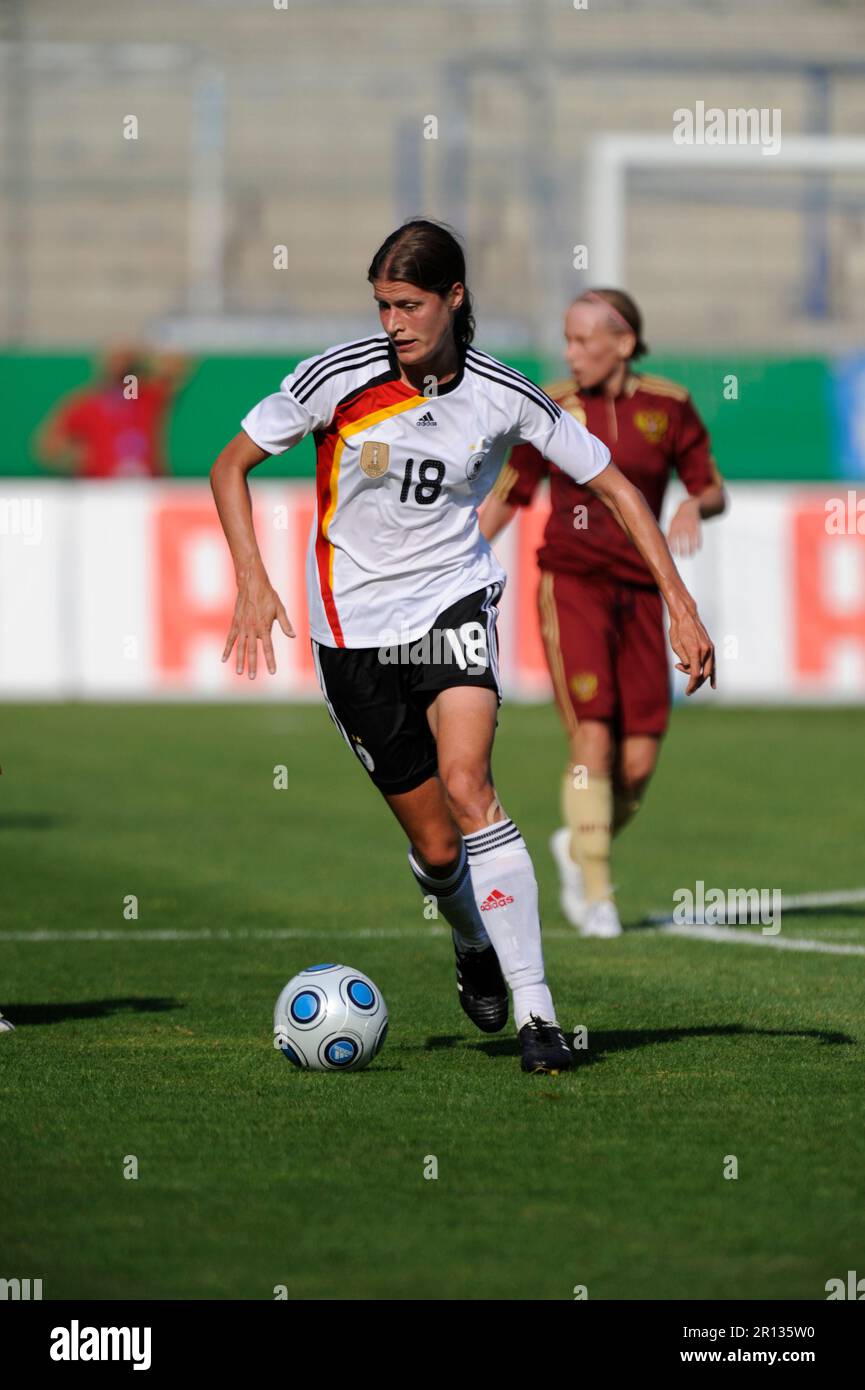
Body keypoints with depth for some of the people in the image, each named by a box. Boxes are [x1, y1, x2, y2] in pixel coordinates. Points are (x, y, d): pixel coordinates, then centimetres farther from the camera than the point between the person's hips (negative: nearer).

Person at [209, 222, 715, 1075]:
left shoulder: (504, 398, -9)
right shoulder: (339, 379, -12)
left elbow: (612, 485, 1)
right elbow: (230, 466, -2)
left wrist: (680, 606, -4)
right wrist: (252, 581, -14)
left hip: (453, 601, 0)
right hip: (355, 626, 1)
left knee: (466, 786, -27)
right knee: (436, 849, 1)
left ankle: (535, 1011, -24)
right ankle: (474, 945, 38)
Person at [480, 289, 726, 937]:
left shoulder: (668, 407, 2)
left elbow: (714, 490, 7)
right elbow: (507, 497, 10)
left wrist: (694, 507, -17)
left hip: (638, 592, 2)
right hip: (571, 585, -2)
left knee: (639, 763, -3)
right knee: (593, 739, -15)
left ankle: (580, 845, 27)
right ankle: (595, 894, -4)